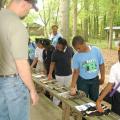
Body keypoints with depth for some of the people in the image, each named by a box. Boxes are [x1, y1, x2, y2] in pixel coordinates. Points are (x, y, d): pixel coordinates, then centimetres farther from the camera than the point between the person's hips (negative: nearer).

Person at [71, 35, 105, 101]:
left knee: (94, 99, 15)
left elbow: (101, 64, -2)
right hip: (82, 81, -1)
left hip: (94, 80, 1)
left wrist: (102, 77, 5)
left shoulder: (96, 50, -15)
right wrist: (73, 86, -16)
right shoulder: (76, 56, -14)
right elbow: (76, 71, -10)